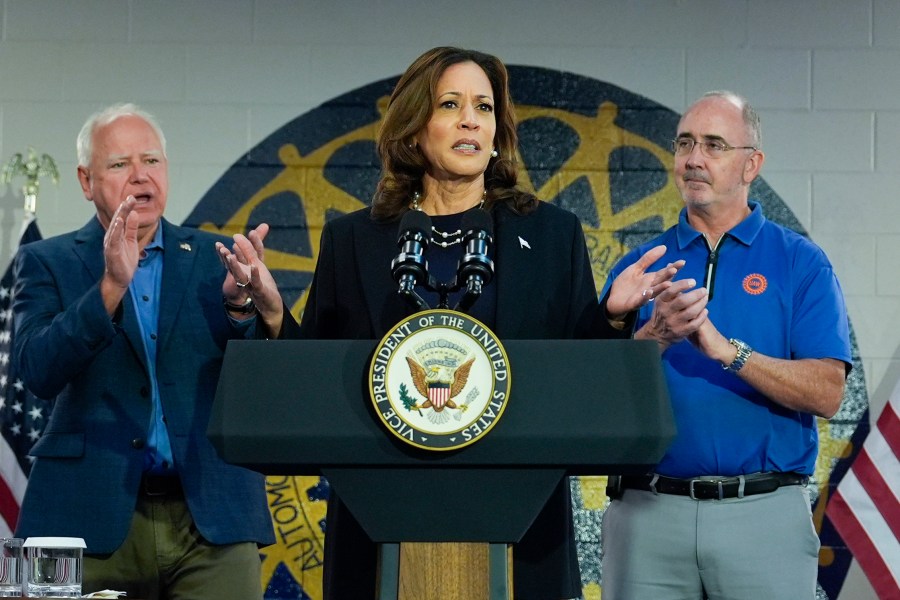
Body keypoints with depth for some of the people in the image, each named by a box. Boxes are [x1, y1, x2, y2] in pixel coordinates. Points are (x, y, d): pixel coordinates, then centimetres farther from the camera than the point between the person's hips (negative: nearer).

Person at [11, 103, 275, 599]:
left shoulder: (215, 259, 11)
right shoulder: (47, 263, 6)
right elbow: (38, 371, -9)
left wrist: (239, 301, -18)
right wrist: (111, 285, -21)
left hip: (214, 519, 1)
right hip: (92, 521, -1)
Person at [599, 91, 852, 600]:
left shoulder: (800, 263, 3)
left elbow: (826, 393, -7)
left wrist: (726, 350, -17)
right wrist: (656, 337, -14)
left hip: (762, 513, -2)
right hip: (650, 512, 2)